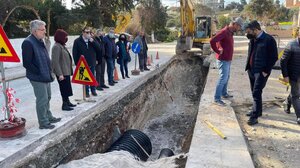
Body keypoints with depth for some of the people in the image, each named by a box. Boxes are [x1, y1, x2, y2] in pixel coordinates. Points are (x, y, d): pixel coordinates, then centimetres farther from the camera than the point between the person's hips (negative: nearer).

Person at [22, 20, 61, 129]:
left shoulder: (39, 41, 12)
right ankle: (43, 122, 10)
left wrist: (49, 71, 11)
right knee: (42, 100, -2)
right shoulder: (28, 43, -17)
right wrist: (40, 73, -17)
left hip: (45, 76, 9)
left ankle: (49, 117, 34)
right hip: (38, 78, -9)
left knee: (47, 97, 19)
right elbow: (27, 63, -21)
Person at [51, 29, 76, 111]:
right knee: (64, 88, -1)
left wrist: (70, 71, 19)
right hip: (62, 73, -9)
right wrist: (60, 74, -25)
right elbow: (55, 61, -22)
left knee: (67, 87, 17)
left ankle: (67, 102, 30)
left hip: (66, 71, 9)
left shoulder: (62, 46, 13)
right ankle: (64, 104, 9)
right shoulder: (56, 47, -16)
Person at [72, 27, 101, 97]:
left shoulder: (92, 40, 4)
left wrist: (92, 41, -17)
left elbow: (98, 49, -5)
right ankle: (86, 92, 16)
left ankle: (93, 90, 27)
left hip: (92, 63, 3)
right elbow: (75, 53, -5)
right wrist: (77, 63, -7)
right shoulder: (77, 41, -5)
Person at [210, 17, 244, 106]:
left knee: (227, 77, 20)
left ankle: (224, 94, 35)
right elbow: (212, 41, -31)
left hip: (228, 60, 10)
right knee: (223, 78, -8)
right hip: (223, 60, -10)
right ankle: (217, 98, -1)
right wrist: (217, 51, -20)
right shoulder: (224, 32, -20)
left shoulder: (230, 32, 11)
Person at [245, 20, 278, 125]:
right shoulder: (252, 39, 8)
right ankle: (257, 110, 32)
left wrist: (266, 71, -14)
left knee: (256, 93, -8)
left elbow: (274, 57, -12)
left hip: (261, 72, -7)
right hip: (251, 70, 7)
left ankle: (254, 117, -2)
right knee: (254, 92, 16)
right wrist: (248, 67, 10)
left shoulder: (269, 40, -13)